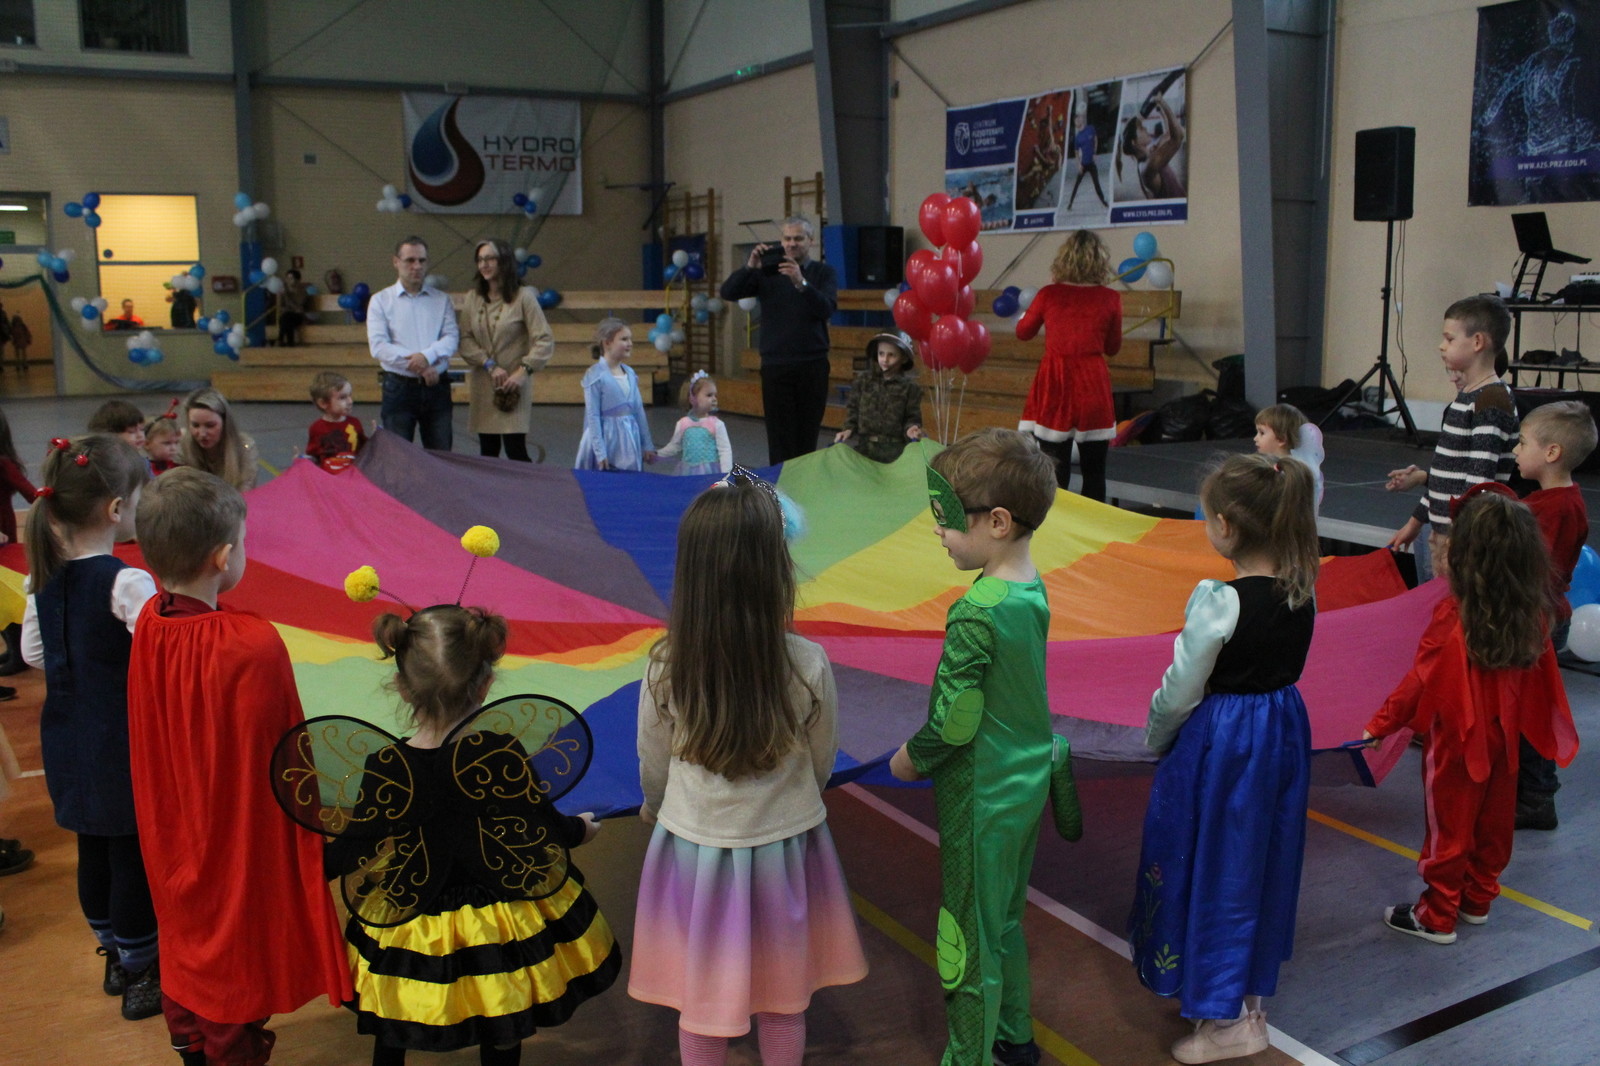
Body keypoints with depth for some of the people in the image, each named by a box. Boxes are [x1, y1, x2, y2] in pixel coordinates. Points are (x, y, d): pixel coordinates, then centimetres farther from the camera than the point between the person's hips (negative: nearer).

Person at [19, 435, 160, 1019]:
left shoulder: (44, 577, -1)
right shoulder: (128, 583, -23)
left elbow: (33, 652, 10)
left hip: (69, 740, 7)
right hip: (122, 743, -7)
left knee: (94, 848, 20)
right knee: (134, 855, 7)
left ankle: (115, 956, 39)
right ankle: (141, 976, 21)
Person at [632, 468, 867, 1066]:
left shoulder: (666, 668, -19)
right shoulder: (809, 666, -20)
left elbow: (653, 768, -3)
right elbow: (821, 764, -3)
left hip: (695, 845, 0)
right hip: (784, 846, 0)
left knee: (701, 1008, 20)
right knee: (783, 1005, 22)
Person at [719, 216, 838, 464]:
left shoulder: (823, 272, 6)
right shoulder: (767, 272, 7)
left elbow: (827, 308, -13)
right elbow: (728, 292, -4)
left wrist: (801, 283, -28)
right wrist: (750, 266, -20)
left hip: (813, 365, 0)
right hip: (775, 366, 0)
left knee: (808, 437, 2)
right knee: (780, 439, -3)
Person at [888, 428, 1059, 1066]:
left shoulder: (976, 614, -27)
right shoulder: (1033, 590, -1)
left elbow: (954, 722, -23)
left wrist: (909, 761, -4)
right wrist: (925, 749, 11)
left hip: (982, 798, -9)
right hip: (1029, 781, 9)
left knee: (970, 939, 9)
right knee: (1004, 920, 25)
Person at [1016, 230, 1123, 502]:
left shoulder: (1048, 295, -3)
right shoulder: (1110, 298, -3)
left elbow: (1023, 332, 13)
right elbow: (1113, 347, 9)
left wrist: (1024, 313, 30)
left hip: (1055, 386, 0)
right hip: (1093, 386, 0)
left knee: (1055, 473, 4)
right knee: (1094, 473, 9)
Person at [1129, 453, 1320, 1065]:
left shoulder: (1219, 601, -25)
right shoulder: (1301, 590, -4)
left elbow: (1180, 690, -17)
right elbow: (1281, 666, 5)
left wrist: (1155, 740, 2)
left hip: (1220, 743, -7)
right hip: (1284, 732, 7)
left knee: (1208, 864, 9)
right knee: (1262, 861, 21)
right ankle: (1251, 1001, 37)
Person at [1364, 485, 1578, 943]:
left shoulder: (1453, 617, -28)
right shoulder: (1533, 614, -9)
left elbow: (1420, 682, -22)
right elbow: (1542, 676, 4)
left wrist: (1379, 725, -13)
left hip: (1457, 741, -6)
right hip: (1503, 736, 6)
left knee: (1448, 825, 9)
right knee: (1493, 820, 20)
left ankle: (1438, 917, 22)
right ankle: (1478, 900, 37)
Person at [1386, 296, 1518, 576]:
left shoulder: (1493, 401, -14)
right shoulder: (1465, 396, 15)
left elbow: (1480, 479, -20)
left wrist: (1454, 534, -22)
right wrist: (1416, 521, 23)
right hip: (1440, 530, 10)